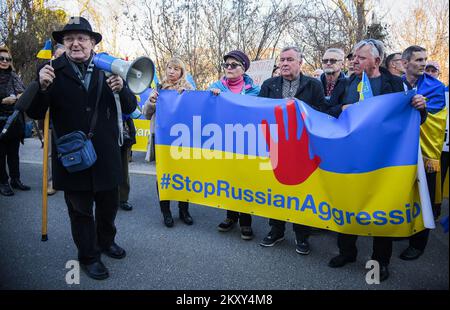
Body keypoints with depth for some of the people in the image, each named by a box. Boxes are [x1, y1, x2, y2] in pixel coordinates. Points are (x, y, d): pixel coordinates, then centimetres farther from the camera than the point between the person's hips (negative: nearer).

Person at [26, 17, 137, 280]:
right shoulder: (53, 71, -4)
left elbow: (130, 108, -1)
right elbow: (35, 114, -5)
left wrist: (121, 88, -22)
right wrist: (43, 87, -24)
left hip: (106, 155, 2)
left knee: (109, 204, 19)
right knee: (80, 210, 12)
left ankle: (106, 241, 45)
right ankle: (89, 256, 32)